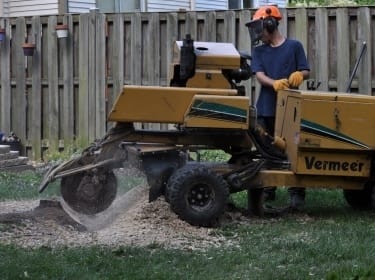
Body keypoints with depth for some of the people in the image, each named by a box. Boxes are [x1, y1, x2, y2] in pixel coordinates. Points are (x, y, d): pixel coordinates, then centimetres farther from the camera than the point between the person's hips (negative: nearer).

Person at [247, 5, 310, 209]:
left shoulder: (294, 46, 2)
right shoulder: (258, 50, 10)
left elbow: (305, 71, 4)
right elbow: (259, 75, -4)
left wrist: (298, 74, -21)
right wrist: (274, 83, -25)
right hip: (266, 108, 4)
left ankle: (296, 193, -1)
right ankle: (267, 190, 18)